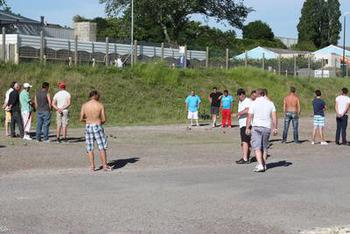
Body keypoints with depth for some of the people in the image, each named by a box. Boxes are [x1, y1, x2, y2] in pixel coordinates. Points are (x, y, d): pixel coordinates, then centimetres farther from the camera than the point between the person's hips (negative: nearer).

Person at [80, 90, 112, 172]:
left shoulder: (84, 105, -1)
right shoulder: (100, 105, -5)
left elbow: (81, 119, -1)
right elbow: (104, 119, -6)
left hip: (88, 127, 2)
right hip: (98, 127, -2)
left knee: (90, 149, 9)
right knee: (102, 147, 6)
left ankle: (92, 166, 7)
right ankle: (105, 166, 7)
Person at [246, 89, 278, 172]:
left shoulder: (254, 103, -3)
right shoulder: (270, 103, 6)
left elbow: (249, 117, -5)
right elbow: (274, 117, 1)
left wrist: (247, 128, 3)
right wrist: (275, 128, 6)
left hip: (257, 127, -4)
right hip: (267, 127, 4)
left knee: (257, 147, -5)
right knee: (264, 147, 16)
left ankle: (260, 165, -18)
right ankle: (264, 164, 21)